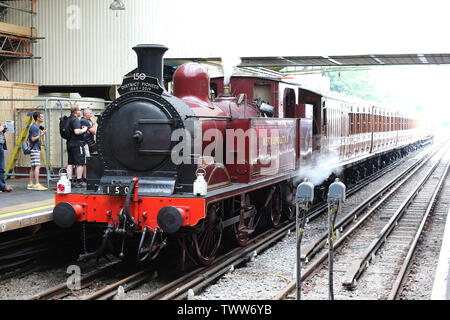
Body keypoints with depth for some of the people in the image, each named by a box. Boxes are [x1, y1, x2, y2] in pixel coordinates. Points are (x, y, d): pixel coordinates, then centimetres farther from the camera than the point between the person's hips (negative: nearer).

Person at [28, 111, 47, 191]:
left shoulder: (37, 126, 17)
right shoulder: (34, 127, -13)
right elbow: (33, 139, -19)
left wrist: (42, 133, 11)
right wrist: (41, 134, -14)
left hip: (37, 149, 10)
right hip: (34, 149, -10)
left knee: (33, 167, 10)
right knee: (37, 166, -14)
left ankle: (30, 184, 13)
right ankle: (37, 184, -17)